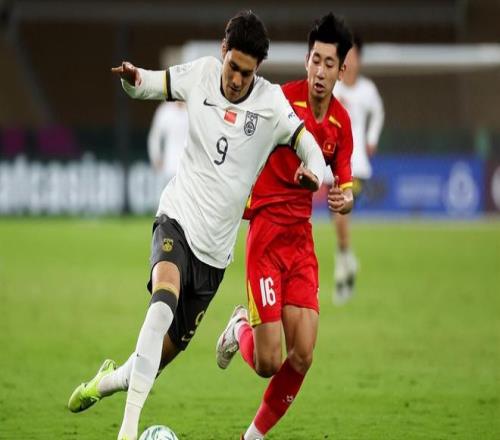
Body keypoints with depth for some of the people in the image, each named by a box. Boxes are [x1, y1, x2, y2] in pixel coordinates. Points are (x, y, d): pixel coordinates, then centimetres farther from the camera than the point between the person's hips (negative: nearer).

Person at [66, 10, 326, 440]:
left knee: (173, 344, 5)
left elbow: (311, 148, -12)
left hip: (215, 245, 1)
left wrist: (313, 174, -35)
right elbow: (145, 84, 10)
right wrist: (132, 78, -14)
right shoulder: (201, 74, -3)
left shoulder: (272, 103, -9)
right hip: (178, 216, -1)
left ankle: (115, 378, 40)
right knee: (164, 299, -31)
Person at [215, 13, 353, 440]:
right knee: (267, 363, -9)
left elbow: (344, 184, 11)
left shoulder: (341, 121, 4)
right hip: (267, 231, -5)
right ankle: (241, 327, 27)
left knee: (302, 356, -5)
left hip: (302, 237, 5)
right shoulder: (284, 100, -14)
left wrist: (346, 199, -11)